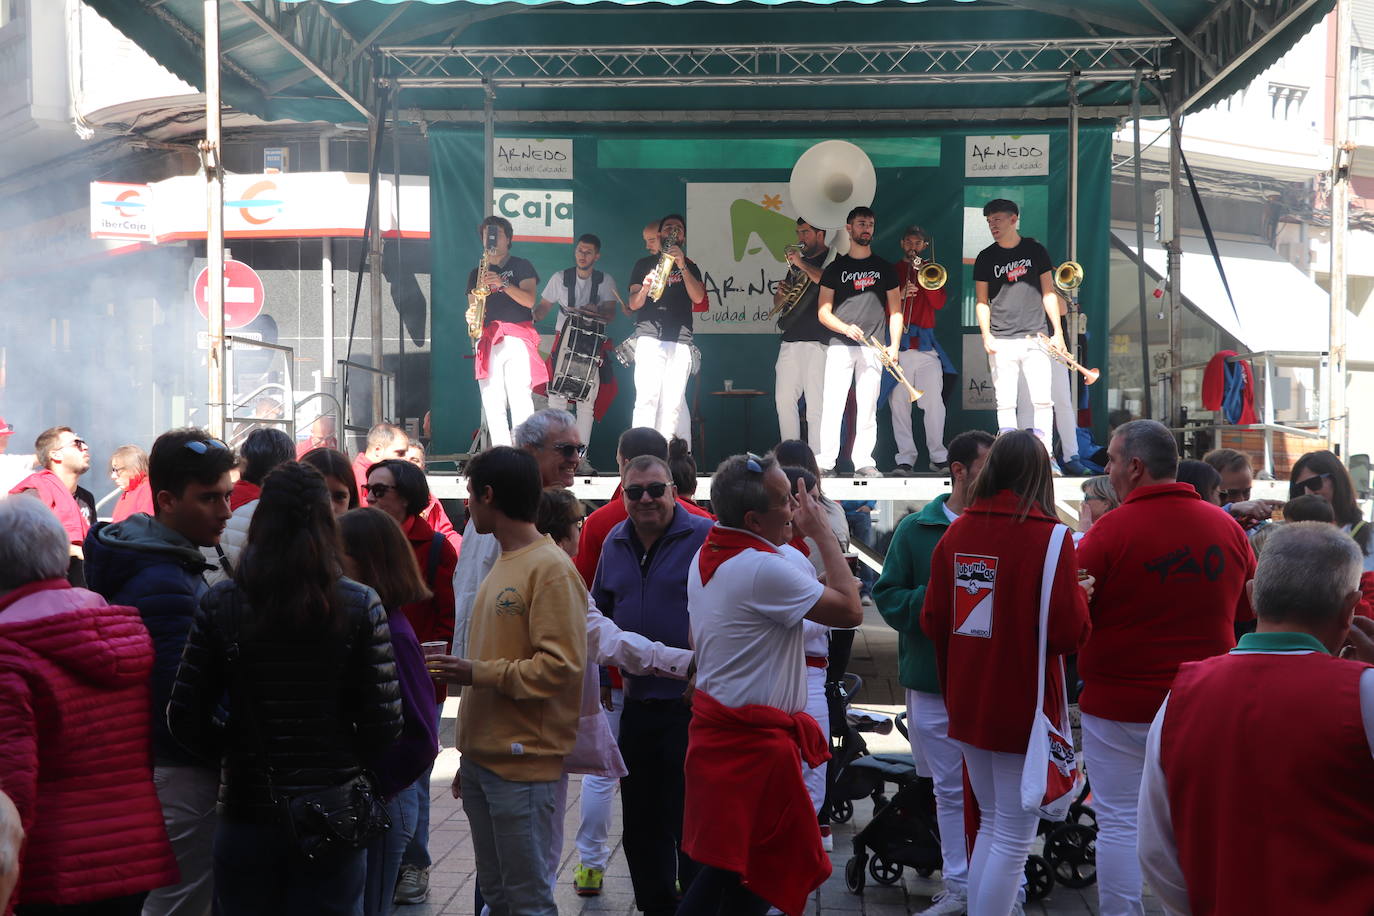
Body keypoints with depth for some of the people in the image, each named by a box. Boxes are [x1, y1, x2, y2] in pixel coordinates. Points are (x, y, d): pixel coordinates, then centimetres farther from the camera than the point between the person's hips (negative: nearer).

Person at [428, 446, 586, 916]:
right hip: (483, 756, 9)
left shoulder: (551, 568, -14)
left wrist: (481, 674, -18)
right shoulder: (503, 564, 15)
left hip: (523, 764, -9)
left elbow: (560, 666, -21)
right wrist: (470, 755, 19)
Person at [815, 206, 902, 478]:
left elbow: (895, 311, 12)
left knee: (867, 408, 0)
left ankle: (863, 462, 5)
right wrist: (846, 328, -12)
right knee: (832, 405, -8)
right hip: (839, 346, -1)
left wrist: (894, 345, -1)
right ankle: (826, 462, -6)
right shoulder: (835, 268, 10)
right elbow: (823, 312, 5)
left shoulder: (885, 268, 14)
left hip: (872, 348, 1)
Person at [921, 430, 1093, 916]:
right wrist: (1080, 594, 3)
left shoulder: (956, 532, 0)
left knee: (991, 822, 22)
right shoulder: (1049, 537, -15)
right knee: (1014, 838, 5)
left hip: (967, 702, 6)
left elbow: (933, 621, 4)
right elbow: (1069, 632, -17)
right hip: (1023, 704, -6)